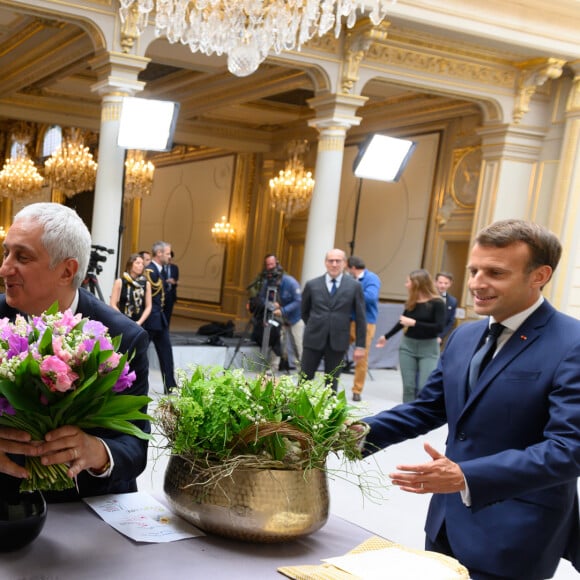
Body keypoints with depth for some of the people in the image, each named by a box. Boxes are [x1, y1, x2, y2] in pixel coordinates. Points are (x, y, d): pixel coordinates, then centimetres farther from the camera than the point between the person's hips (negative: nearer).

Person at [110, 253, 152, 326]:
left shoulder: (146, 284, 6)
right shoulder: (120, 282, -1)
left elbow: (148, 306, 5)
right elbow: (113, 305, -4)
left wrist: (139, 322, -8)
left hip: (138, 325, 2)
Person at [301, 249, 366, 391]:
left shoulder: (354, 286, -1)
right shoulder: (312, 285, 3)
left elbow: (360, 318, 1)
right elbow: (304, 311, 17)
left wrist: (360, 346, -1)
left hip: (338, 342, -1)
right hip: (313, 340, 1)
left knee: (332, 383, 7)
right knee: (304, 380, 3)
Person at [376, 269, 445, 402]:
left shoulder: (436, 303, -11)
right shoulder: (411, 302, 4)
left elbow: (439, 327, -19)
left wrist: (414, 323, -18)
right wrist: (386, 336, 28)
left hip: (428, 348, -5)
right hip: (407, 346, 5)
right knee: (408, 386, 5)